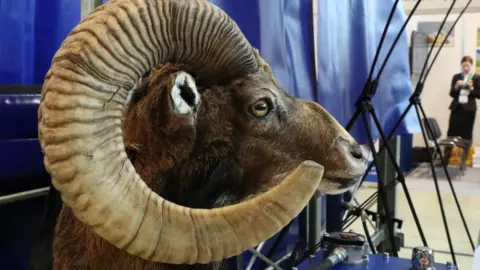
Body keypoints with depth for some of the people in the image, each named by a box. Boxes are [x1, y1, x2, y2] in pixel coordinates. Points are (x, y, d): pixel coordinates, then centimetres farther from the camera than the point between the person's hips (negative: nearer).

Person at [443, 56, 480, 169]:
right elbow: (451, 93, 7)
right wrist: (456, 86, -11)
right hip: (456, 108, 2)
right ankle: (445, 160, 6)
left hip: (469, 109, -2)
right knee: (451, 134, 0)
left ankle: (463, 162, 7)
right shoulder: (456, 77, 11)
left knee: (466, 136, 0)